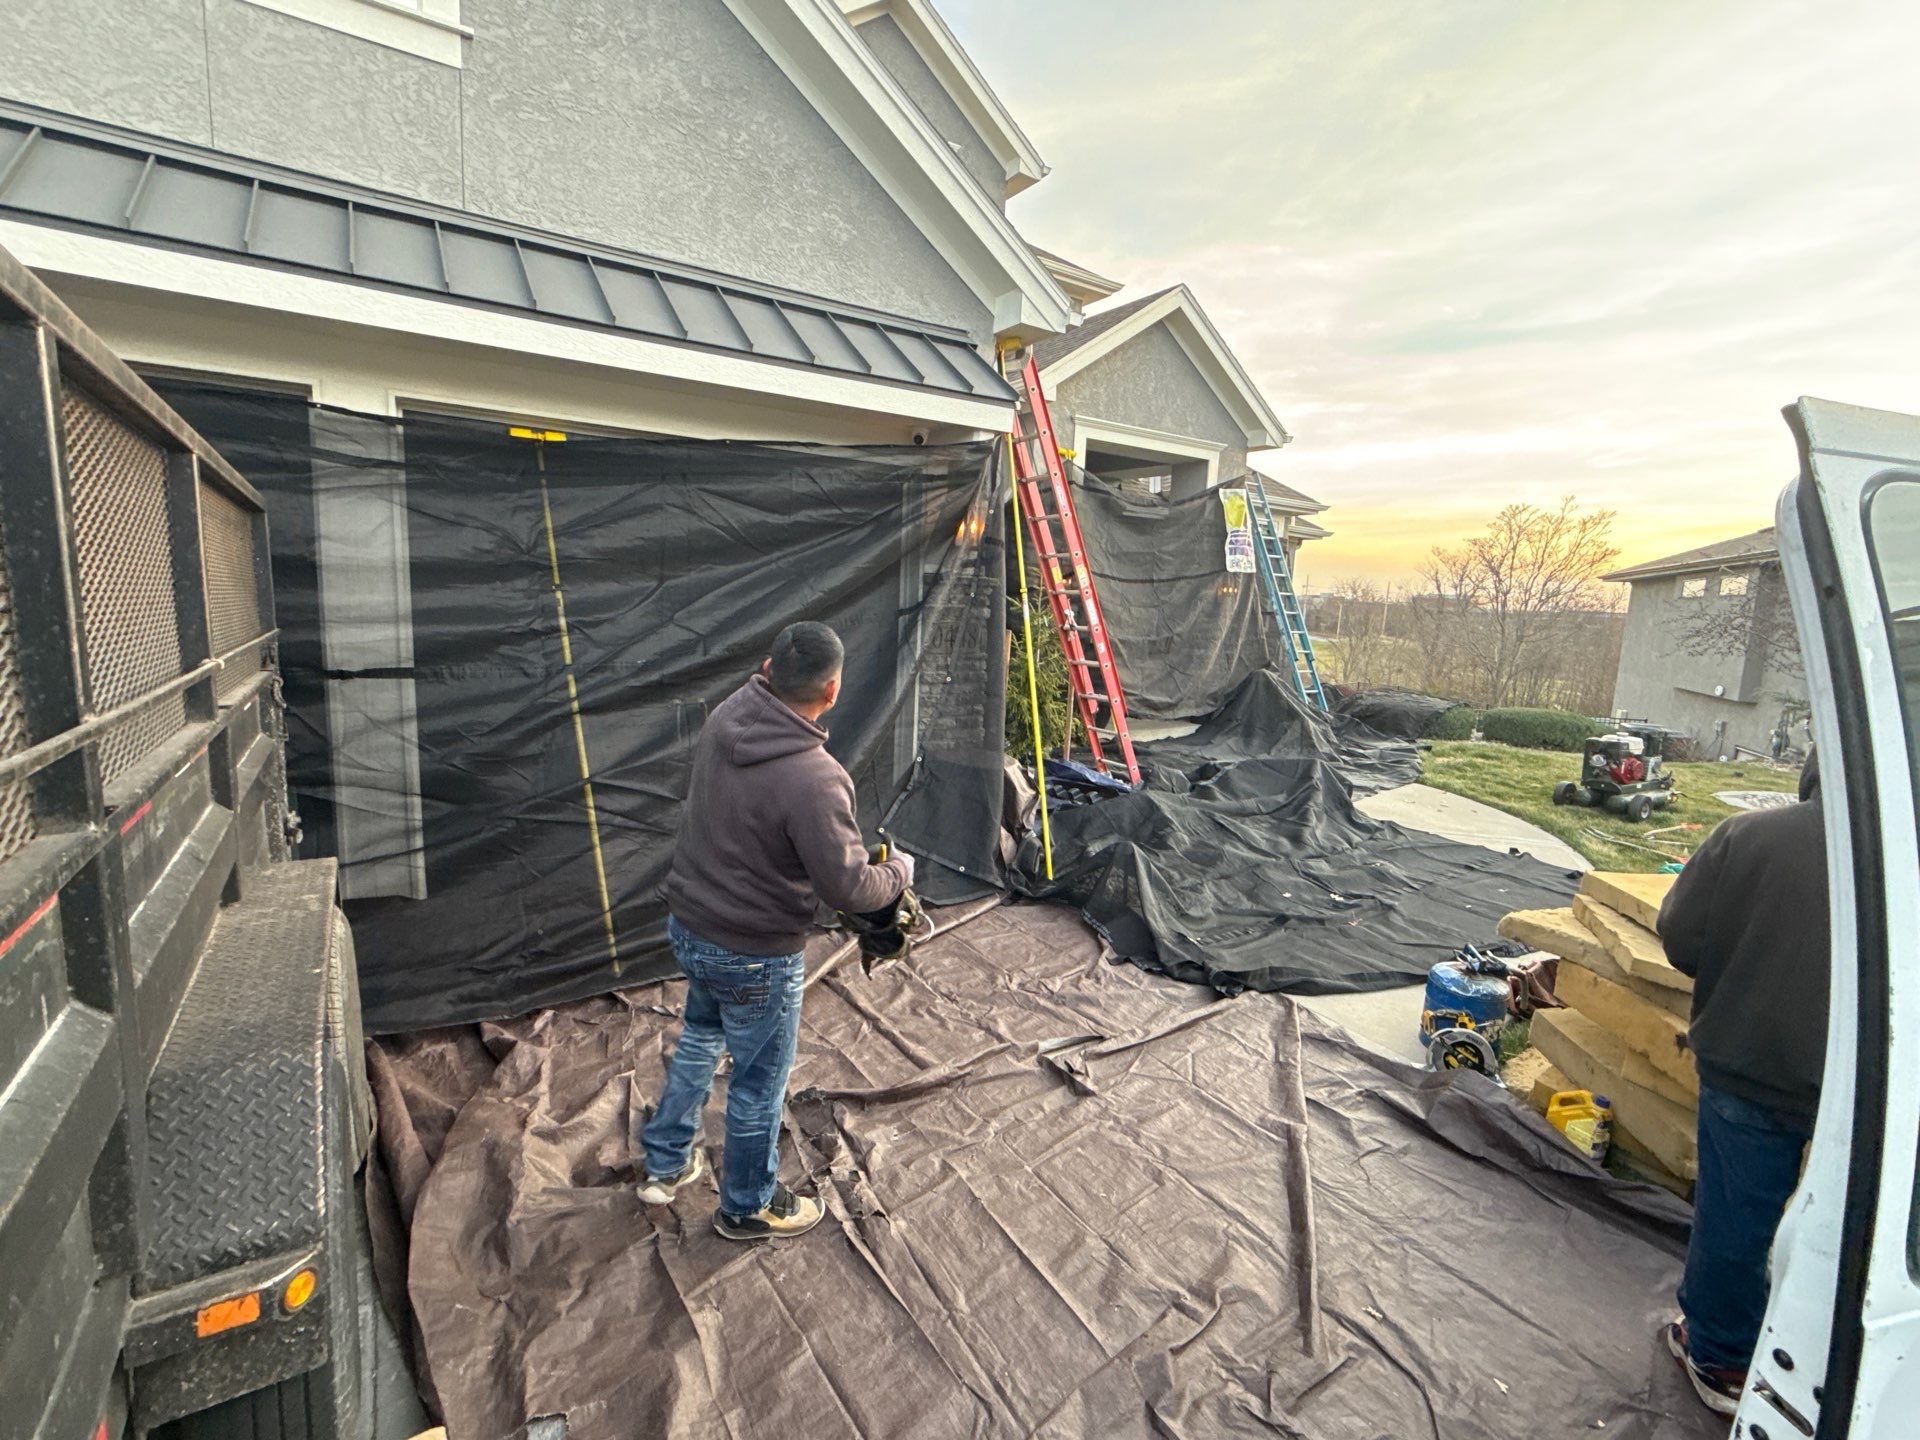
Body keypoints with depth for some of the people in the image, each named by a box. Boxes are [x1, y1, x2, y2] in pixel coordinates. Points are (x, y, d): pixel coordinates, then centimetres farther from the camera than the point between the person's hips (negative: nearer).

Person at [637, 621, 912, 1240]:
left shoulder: (725, 715, -11)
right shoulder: (813, 779, -33)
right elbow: (848, 888, -26)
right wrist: (898, 872, -8)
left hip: (689, 924, 8)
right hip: (754, 957, -8)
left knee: (700, 1038, 32)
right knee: (759, 1083, 17)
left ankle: (665, 1164, 51)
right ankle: (748, 1207, 41)